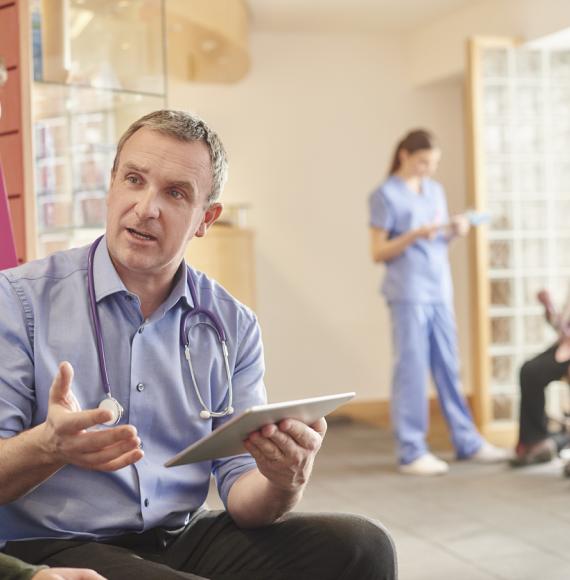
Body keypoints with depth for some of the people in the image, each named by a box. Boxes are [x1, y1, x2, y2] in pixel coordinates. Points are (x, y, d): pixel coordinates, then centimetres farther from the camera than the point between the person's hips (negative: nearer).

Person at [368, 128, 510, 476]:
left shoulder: (436, 191, 15)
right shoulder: (386, 196, -4)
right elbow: (378, 252, -7)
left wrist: (455, 231, -1)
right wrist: (414, 235, -19)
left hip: (440, 291, 6)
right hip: (408, 294, -6)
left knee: (449, 368, 10)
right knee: (412, 370, -4)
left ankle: (467, 442, 18)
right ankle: (412, 452, 2)